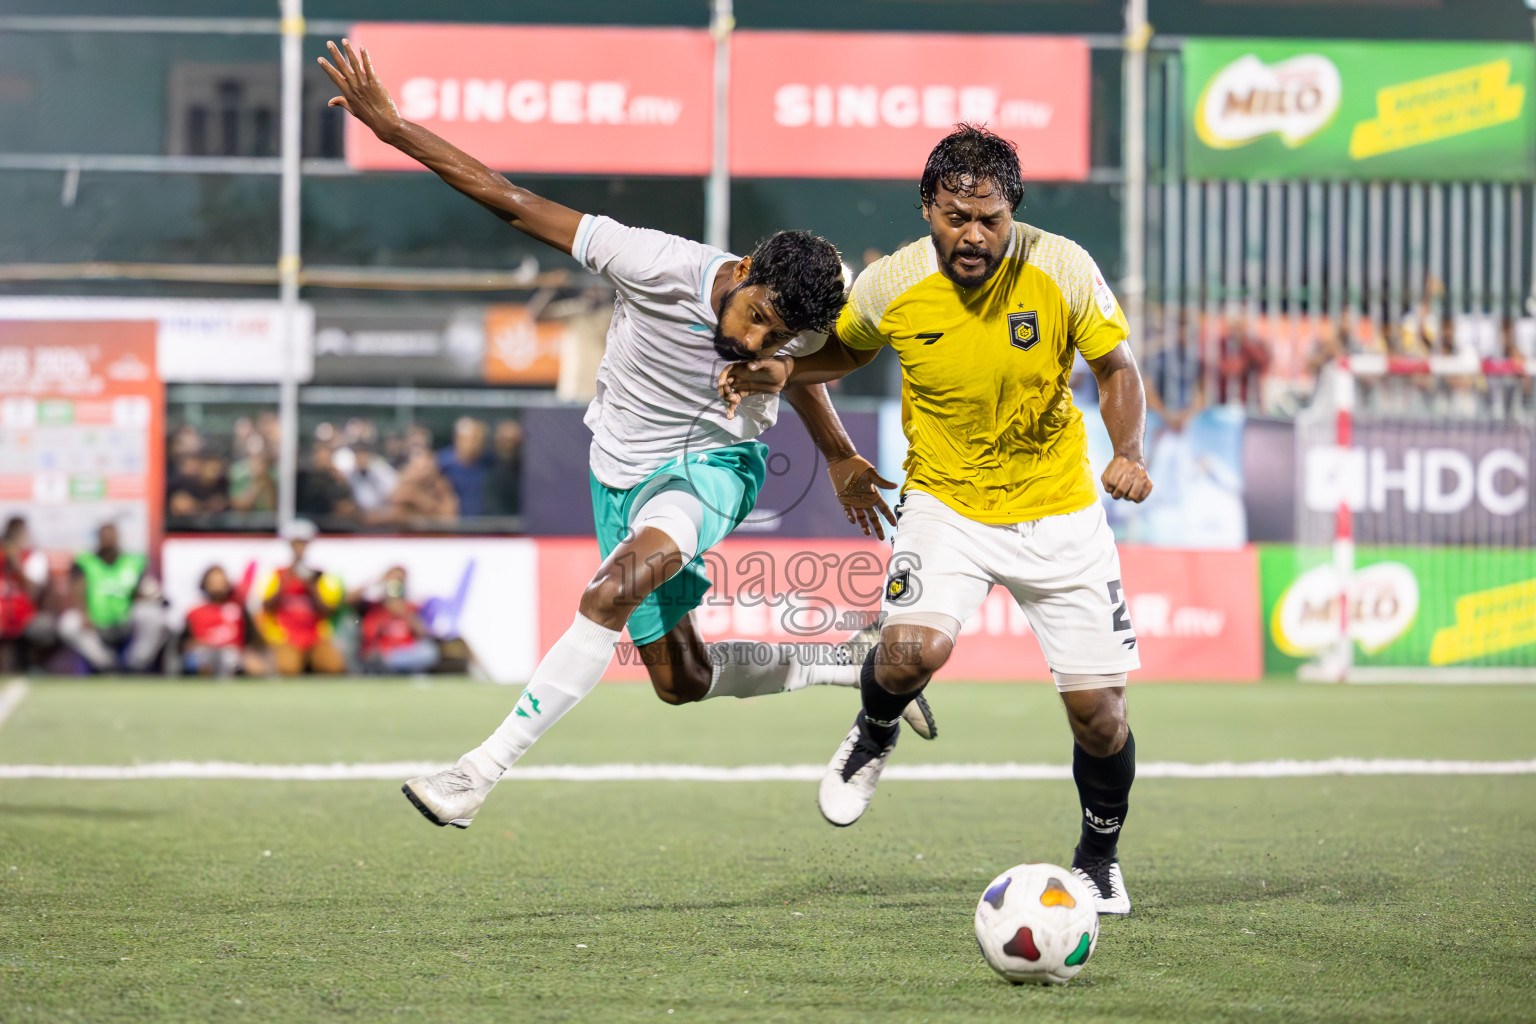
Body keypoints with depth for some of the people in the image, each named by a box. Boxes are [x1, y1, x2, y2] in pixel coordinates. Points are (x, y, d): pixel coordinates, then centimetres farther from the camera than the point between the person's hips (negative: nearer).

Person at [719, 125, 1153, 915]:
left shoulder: (1061, 270, -16)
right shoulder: (890, 286, -13)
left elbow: (1117, 371, -2)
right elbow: (849, 348, 10)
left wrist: (1127, 452, -20)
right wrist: (784, 371, -9)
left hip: (1058, 510, 0)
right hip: (946, 502, 0)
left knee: (1099, 711, -1)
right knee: (915, 649, -29)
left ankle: (1098, 861, 29)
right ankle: (874, 734, 9)